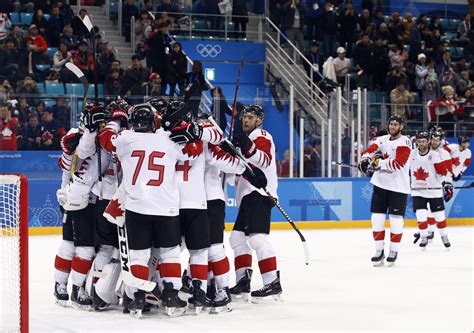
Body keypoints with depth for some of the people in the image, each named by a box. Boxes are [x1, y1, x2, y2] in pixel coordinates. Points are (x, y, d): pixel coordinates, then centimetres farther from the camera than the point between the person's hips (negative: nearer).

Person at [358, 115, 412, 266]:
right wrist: (365, 159, -22)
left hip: (398, 187, -5)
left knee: (395, 219, -1)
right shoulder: (382, 140, 11)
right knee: (377, 218, 3)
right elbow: (369, 151, -1)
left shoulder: (404, 142, -9)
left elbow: (398, 163, -21)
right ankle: (379, 250, 11)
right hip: (380, 184, 5)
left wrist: (379, 163, -25)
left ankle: (394, 251, 11)